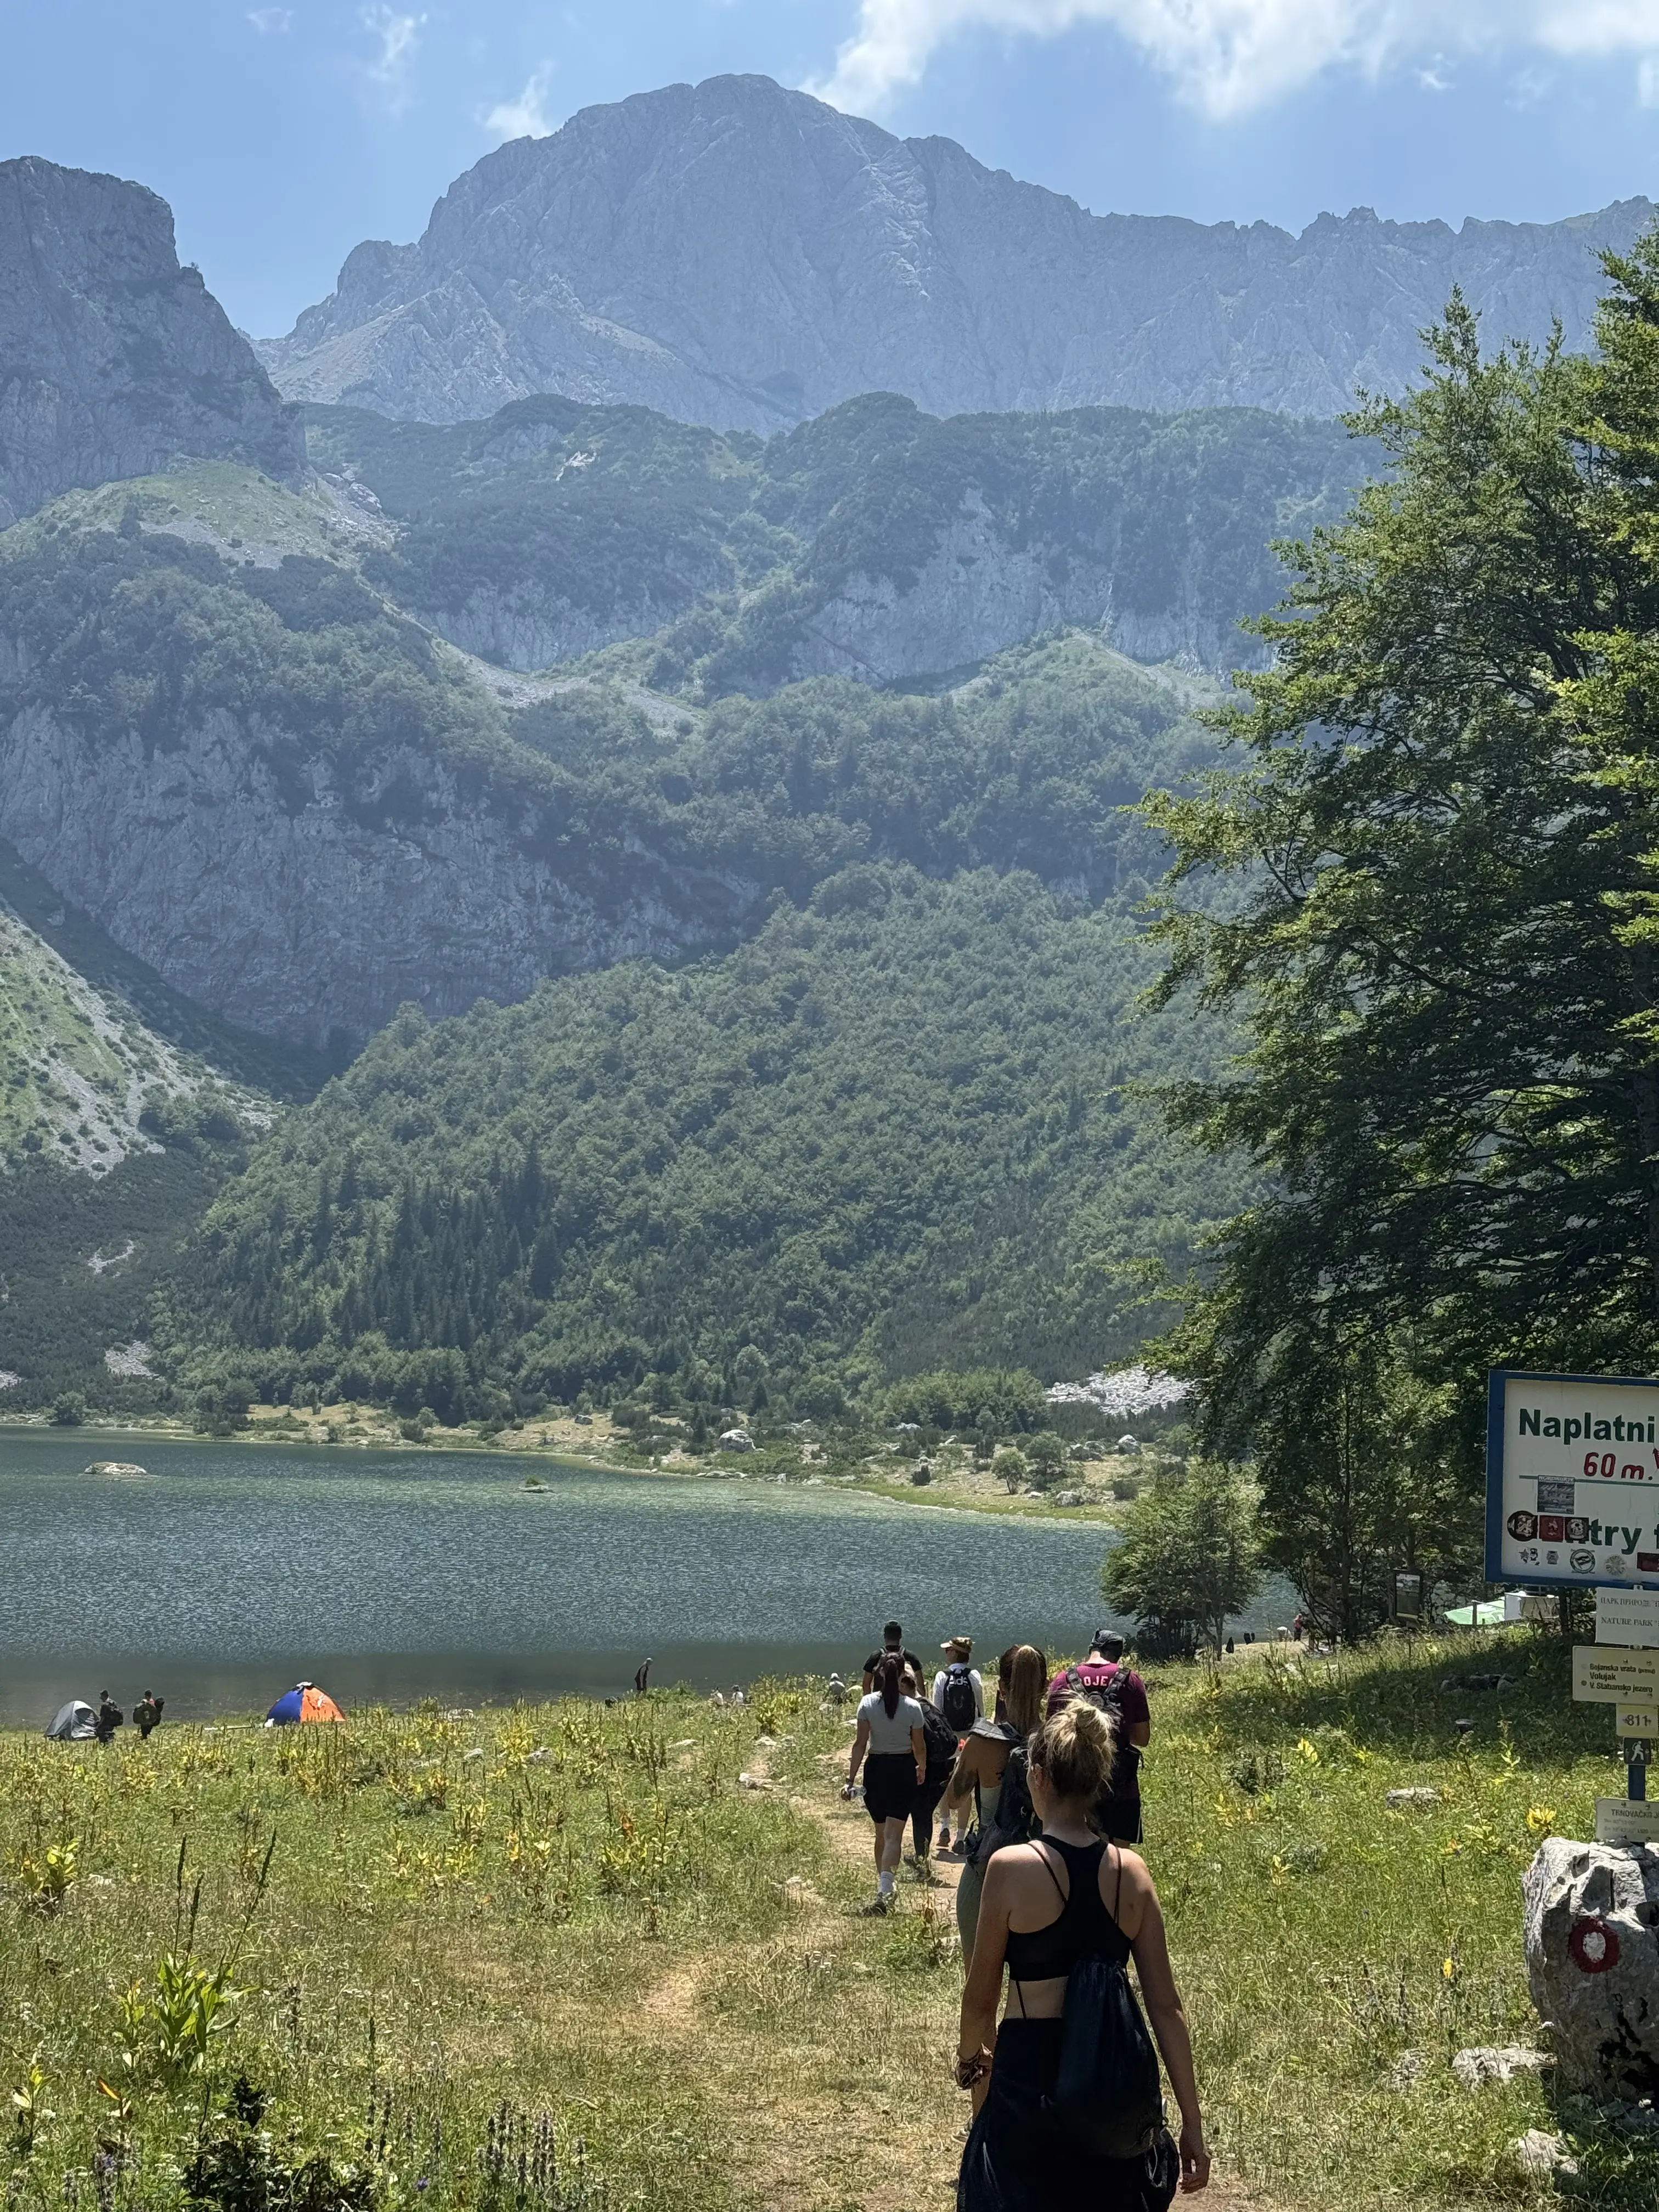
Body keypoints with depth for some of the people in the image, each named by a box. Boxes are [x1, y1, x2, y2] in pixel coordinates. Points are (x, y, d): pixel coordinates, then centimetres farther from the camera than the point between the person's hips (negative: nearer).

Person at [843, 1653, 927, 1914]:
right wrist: (922, 1768, 22)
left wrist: (851, 1779, -6)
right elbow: (920, 1746, 2)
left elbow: (860, 1744, -9)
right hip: (904, 1769, -1)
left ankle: (884, 1889, 30)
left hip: (876, 1768, 2)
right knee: (894, 1834, -4)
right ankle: (884, 1892, -22)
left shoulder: (867, 1704, -6)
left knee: (881, 1832, 20)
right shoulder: (912, 1707, -7)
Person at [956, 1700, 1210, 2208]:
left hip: (1030, 2076, -4)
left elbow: (981, 1996, -3)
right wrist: (1192, 2123, 5)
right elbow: (1166, 2007, -1)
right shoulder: (1131, 1872, -2)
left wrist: (970, 2056, 18)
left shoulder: (1011, 1867, -13)